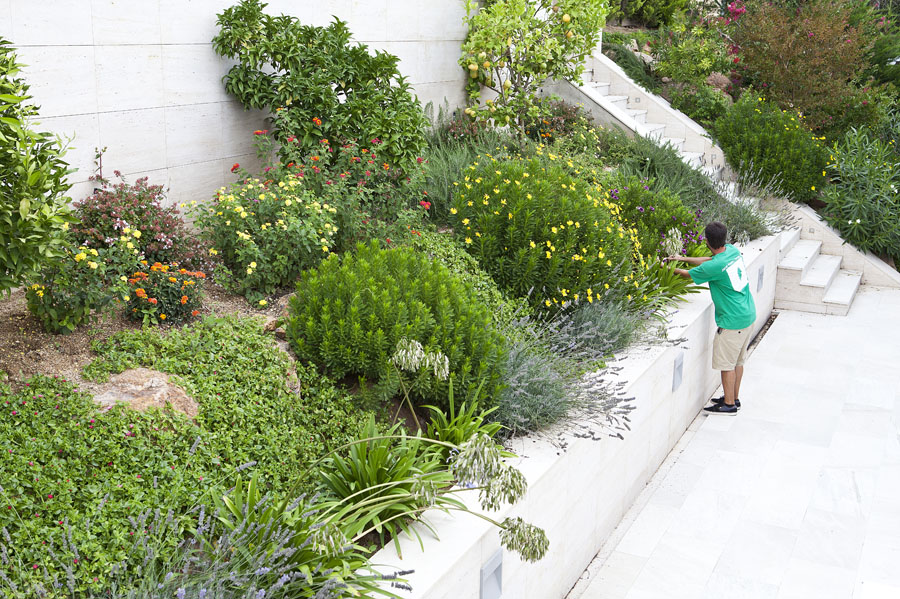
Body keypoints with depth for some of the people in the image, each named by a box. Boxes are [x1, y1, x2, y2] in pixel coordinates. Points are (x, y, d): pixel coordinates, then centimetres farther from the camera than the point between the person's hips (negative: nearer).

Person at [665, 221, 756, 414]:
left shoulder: (714, 267, -23)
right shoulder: (733, 250, 0)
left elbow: (689, 274, -6)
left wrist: (672, 269, 13)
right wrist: (683, 258, 18)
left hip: (732, 321, -9)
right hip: (748, 314, 9)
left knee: (727, 363, 4)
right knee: (737, 360, 19)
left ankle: (729, 404, 13)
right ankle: (734, 398, 30)